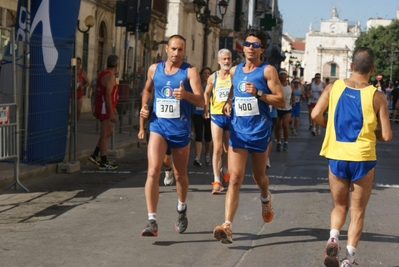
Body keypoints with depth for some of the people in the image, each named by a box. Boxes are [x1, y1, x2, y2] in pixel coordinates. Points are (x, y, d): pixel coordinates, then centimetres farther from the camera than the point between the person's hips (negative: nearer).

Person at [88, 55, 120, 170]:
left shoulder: (102, 74, 12)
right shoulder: (110, 76, -17)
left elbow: (98, 92, 17)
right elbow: (108, 96, -24)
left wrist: (96, 109, 23)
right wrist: (111, 114, -24)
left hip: (100, 108, 10)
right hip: (106, 109, -10)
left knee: (109, 132, 20)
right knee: (104, 135, -4)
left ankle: (94, 155, 20)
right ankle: (103, 163, 2)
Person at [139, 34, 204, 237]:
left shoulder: (190, 71, -5)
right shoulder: (154, 69, 6)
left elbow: (201, 101, -15)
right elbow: (147, 89, 25)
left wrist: (186, 94, -34)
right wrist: (144, 106, 7)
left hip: (180, 129, -1)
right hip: (158, 126, 1)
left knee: (180, 175, 14)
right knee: (153, 171, -16)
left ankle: (182, 210, 41)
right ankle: (152, 222, -15)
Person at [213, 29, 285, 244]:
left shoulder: (267, 70, -4)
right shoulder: (234, 71, 10)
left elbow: (281, 102, -8)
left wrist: (258, 93, -20)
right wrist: (228, 103, 7)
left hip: (260, 131, -2)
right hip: (238, 131, 2)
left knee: (258, 176, 16)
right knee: (235, 178, -9)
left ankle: (266, 198, 51)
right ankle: (227, 226, -17)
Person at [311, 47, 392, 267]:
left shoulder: (334, 87, -2)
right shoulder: (376, 96, -6)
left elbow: (315, 115, -7)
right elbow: (386, 135, -6)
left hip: (336, 158, 2)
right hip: (362, 159, -2)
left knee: (340, 206, 19)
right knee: (357, 211, 12)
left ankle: (333, 238, -6)